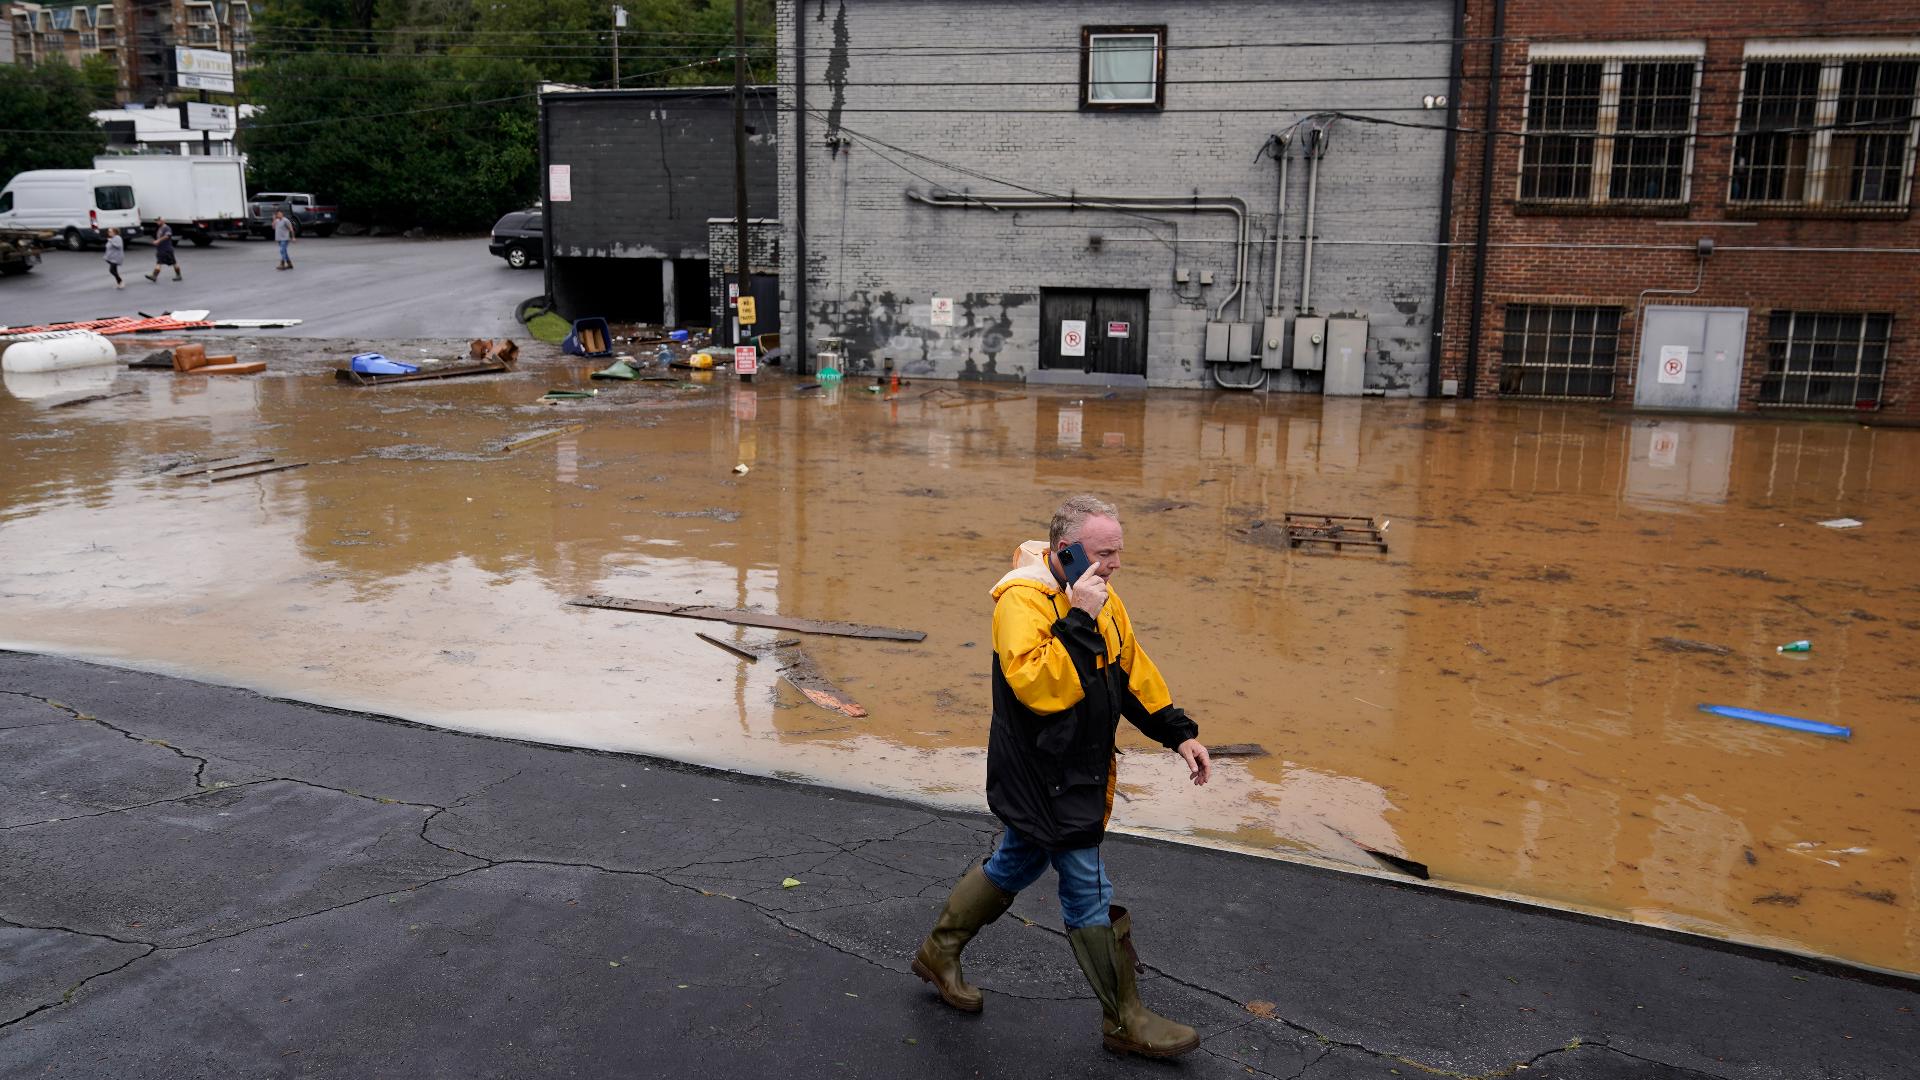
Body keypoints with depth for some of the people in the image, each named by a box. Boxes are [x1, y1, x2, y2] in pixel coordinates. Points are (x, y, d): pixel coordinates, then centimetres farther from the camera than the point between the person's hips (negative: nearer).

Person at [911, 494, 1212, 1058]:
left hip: (1078, 772, 10)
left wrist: (1179, 734, 14)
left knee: (1014, 865, 22)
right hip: (1041, 775, -9)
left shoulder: (1100, 599, 7)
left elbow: (1133, 671, 17)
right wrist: (1078, 619, -34)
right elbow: (1035, 683, -34)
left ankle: (939, 953, 39)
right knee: (1090, 893, 0)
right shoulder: (1024, 599, -22)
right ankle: (1124, 1020, 14)